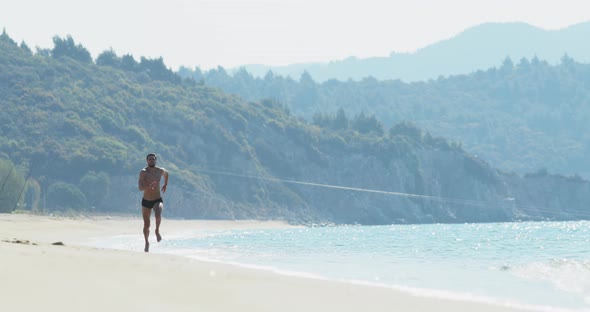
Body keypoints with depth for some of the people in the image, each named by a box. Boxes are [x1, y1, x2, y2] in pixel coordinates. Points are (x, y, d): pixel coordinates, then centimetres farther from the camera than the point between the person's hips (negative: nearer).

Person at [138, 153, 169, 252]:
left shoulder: (160, 171, -3)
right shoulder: (143, 172, -13)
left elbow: (166, 173, 24)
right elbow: (140, 188, -25)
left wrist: (165, 184, 27)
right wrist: (148, 186, -43)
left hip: (157, 200, 0)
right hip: (146, 201, 0)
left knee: (158, 215, -31)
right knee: (146, 225, 7)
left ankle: (157, 231, -2)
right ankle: (147, 243, 33)